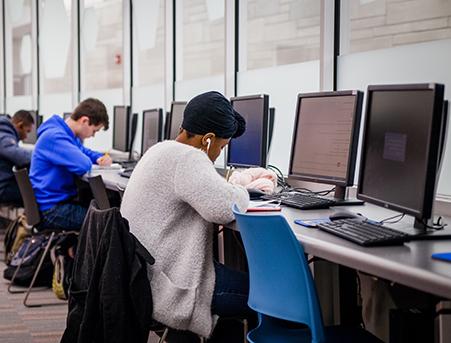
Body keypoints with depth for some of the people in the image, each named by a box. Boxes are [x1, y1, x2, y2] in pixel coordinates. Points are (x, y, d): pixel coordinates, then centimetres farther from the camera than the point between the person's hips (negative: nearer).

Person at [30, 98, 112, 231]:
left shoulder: (69, 135, 12)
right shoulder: (54, 136, -20)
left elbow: (84, 152, 30)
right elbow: (83, 165, -30)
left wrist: (101, 158, 8)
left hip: (65, 199, 10)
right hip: (50, 209, -10)